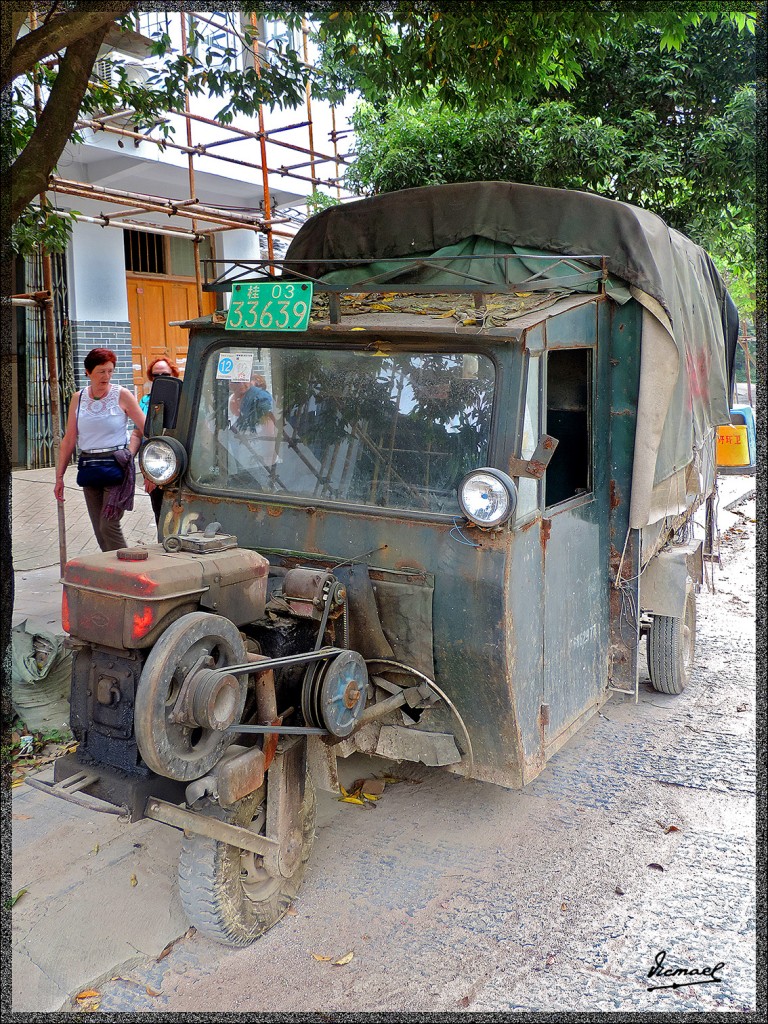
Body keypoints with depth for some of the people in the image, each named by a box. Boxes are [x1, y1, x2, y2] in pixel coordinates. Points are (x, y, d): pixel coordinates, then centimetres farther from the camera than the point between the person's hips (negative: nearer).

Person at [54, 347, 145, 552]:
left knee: (108, 525, -13)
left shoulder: (122, 395, -3)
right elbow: (69, 439, 11)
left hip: (116, 466, -4)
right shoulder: (78, 398, 8)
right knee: (99, 530, 5)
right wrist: (59, 476, 9)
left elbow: (145, 429, -1)